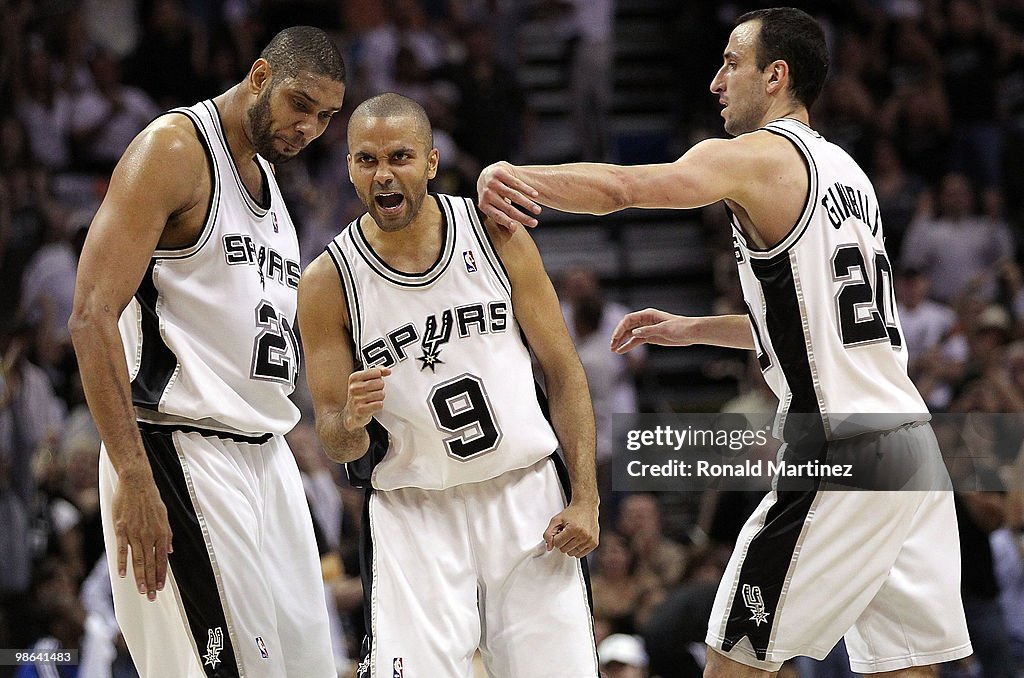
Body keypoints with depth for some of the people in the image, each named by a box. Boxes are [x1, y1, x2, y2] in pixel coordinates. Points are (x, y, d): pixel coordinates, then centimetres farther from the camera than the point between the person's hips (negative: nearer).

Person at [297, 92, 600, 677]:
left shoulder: (496, 234, -2)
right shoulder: (327, 283, -5)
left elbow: (564, 371, 3)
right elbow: (336, 446, -1)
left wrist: (585, 498, -4)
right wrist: (351, 424, -25)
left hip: (526, 497, 1)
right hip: (413, 514, -1)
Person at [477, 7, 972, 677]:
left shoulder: (758, 157, -7)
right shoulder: (844, 170, 20)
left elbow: (620, 187, -24)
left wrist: (515, 176, -32)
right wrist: (692, 329, 28)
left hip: (843, 453, -9)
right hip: (916, 442, 9)